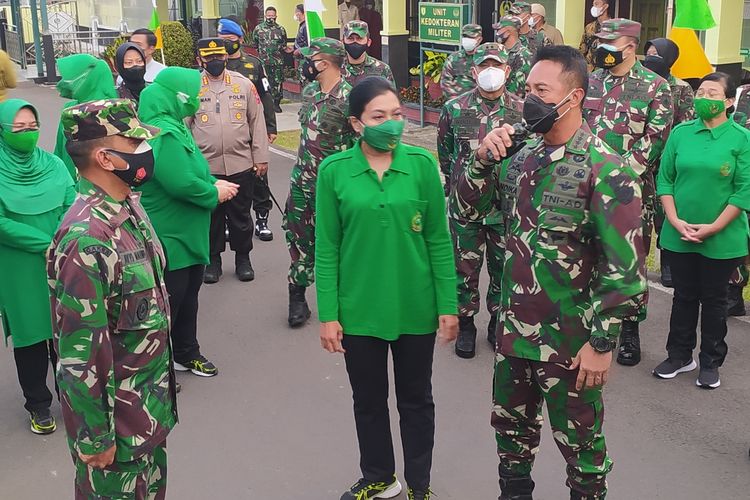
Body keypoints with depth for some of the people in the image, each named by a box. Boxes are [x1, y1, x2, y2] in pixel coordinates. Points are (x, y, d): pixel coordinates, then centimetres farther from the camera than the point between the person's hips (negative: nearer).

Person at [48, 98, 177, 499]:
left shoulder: (129, 205, 0)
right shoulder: (86, 239, -30)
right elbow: (80, 351, -26)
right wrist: (95, 439, -19)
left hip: (150, 401, 8)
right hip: (114, 414, -8)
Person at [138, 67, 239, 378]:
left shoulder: (174, 126, 9)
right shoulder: (164, 133, -24)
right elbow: (181, 183, -30)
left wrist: (214, 183, 1)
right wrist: (214, 193, -14)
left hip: (187, 234, 10)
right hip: (170, 236, -10)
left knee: (188, 295, 21)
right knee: (168, 303, 2)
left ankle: (186, 353, 37)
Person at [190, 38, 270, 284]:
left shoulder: (244, 84, 2)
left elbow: (257, 122, 4)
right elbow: (184, 126, 3)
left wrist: (261, 158, 1)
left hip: (241, 164, 0)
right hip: (205, 166, 0)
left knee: (241, 215, 10)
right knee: (211, 215, 10)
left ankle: (243, 258, 25)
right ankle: (213, 259, 24)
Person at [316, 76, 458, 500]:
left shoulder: (422, 164, -7)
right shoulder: (334, 171, -7)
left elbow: (439, 241, -3)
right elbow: (327, 249, -3)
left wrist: (448, 306, -3)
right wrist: (328, 314, -5)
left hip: (416, 307, 0)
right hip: (359, 309, 0)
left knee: (416, 399, 15)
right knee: (369, 399, 17)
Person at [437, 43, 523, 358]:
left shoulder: (522, 111, -3)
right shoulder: (454, 108, -2)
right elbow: (444, 153, 9)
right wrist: (459, 183, 11)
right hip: (464, 206, 0)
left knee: (503, 269, 13)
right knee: (465, 267, 10)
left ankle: (498, 321, 32)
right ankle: (465, 324, 27)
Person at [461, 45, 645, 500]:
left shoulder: (605, 169, -17)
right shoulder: (523, 156, 3)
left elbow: (624, 268, -19)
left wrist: (602, 344, -18)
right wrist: (484, 158, -7)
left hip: (569, 341, -6)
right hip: (514, 329, 7)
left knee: (579, 441, 12)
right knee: (511, 427, 23)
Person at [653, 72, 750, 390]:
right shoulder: (681, 133, 2)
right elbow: (665, 179, 2)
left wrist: (714, 227, -15)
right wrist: (675, 221, -9)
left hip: (722, 239, -2)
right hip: (679, 235, 2)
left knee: (714, 300, 10)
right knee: (684, 296, 13)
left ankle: (711, 363, 23)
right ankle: (680, 356, 28)